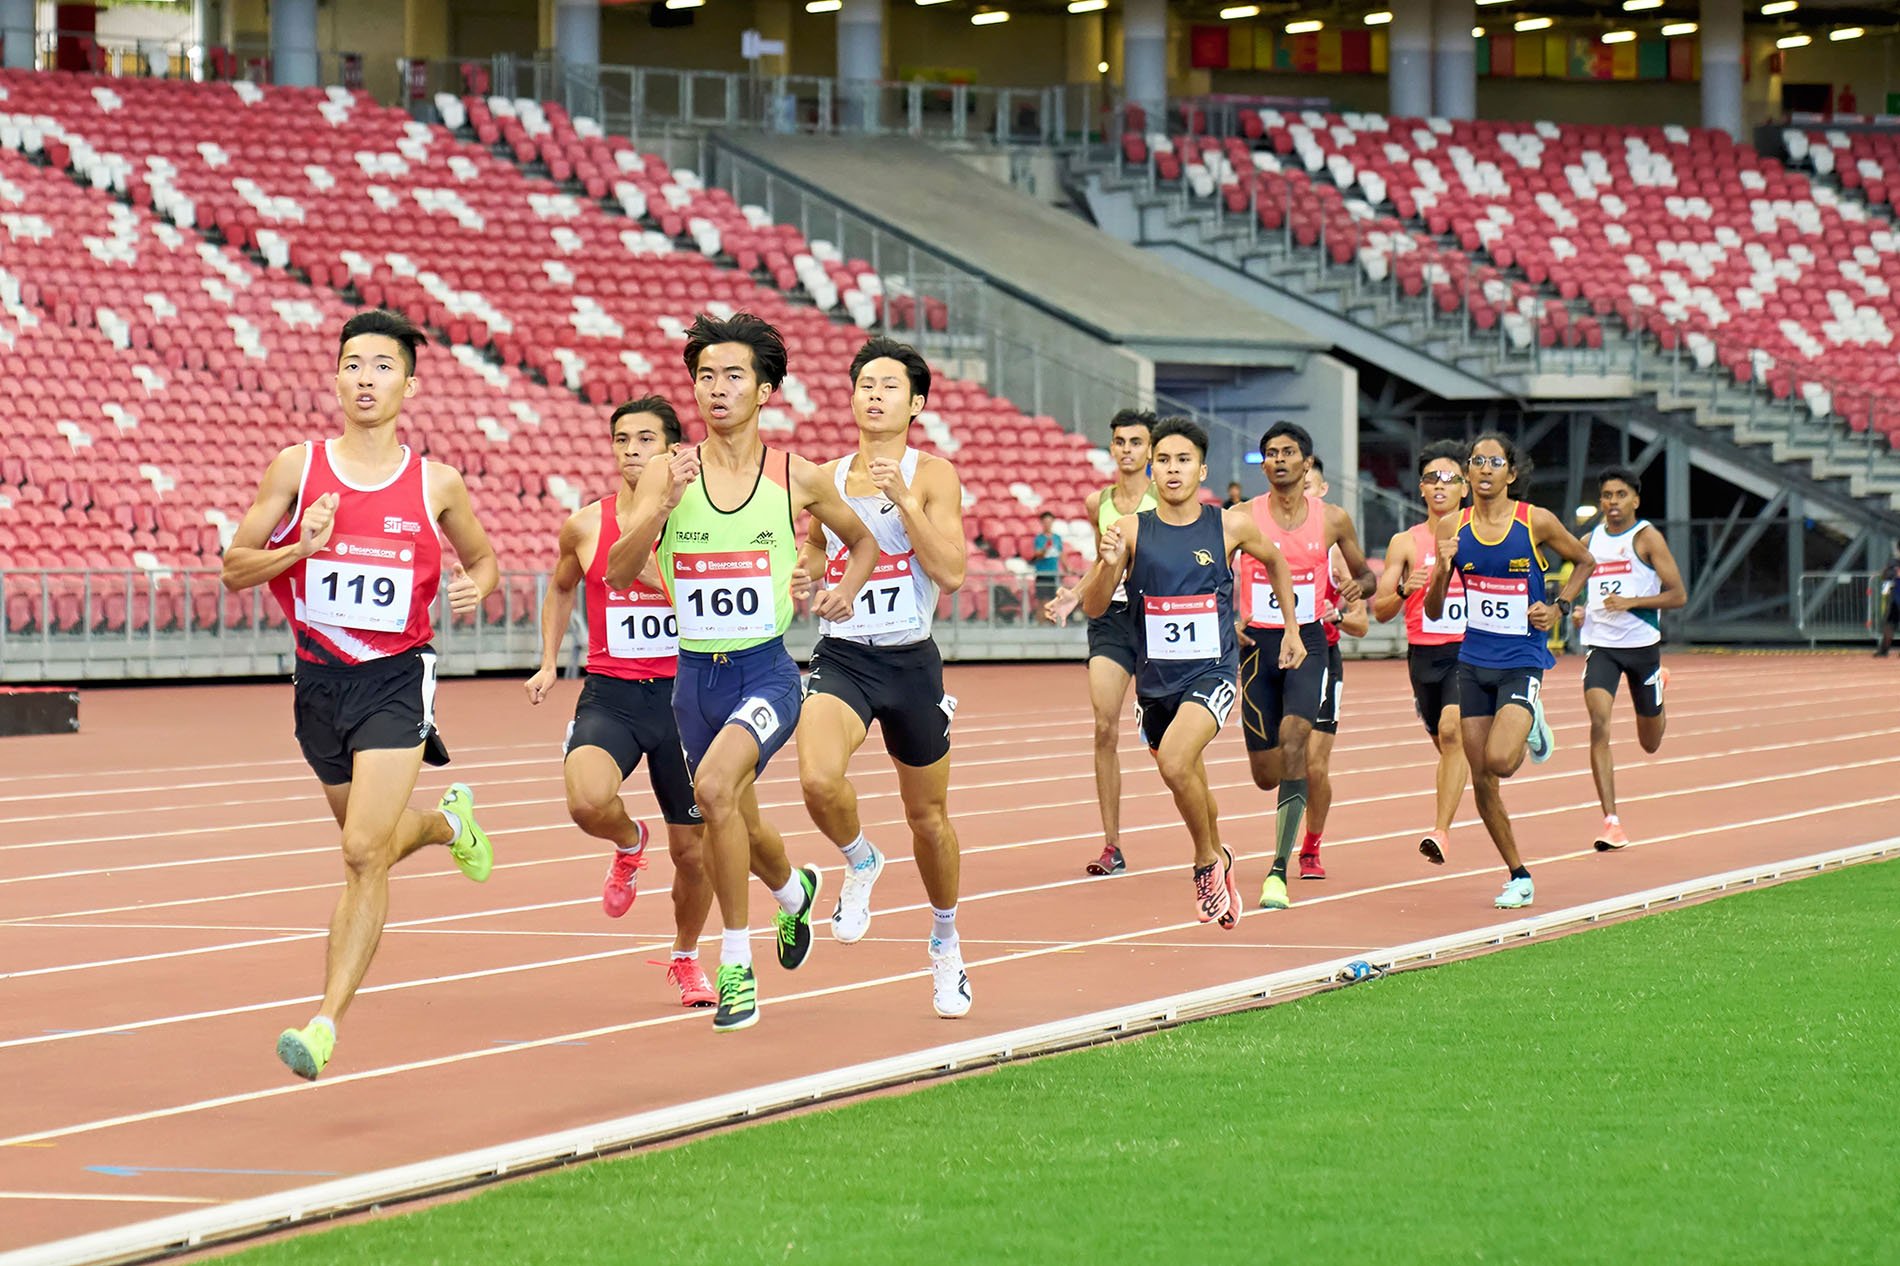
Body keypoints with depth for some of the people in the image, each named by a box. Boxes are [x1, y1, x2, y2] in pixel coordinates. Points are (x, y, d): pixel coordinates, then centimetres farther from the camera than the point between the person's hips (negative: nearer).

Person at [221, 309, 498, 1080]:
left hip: (396, 678, -3)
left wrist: (477, 584, -8)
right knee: (372, 845, 20)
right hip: (320, 677, 3)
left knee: (364, 853, -16)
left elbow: (483, 559, 16)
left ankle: (327, 1025, -16)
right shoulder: (297, 468, -1)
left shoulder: (436, 485, -1)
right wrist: (300, 547, -18)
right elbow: (234, 567, 0)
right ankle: (447, 821, 55)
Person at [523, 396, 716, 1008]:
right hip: (609, 696, 0)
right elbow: (560, 588, 21)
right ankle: (629, 843, 8)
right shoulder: (586, 525, 2)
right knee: (587, 802, -30)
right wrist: (549, 663, 12)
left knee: (693, 851, 6)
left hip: (683, 694, 0)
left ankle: (685, 957, 35)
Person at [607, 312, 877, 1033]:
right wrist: (665, 504, -24)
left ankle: (736, 965, -16)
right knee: (740, 824, 19)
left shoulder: (797, 478, -2)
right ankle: (794, 889, 55)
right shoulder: (669, 473, -2)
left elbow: (863, 543, 17)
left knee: (713, 786, -29)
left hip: (767, 669, -3)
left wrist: (847, 590, 1)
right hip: (696, 674, 3)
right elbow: (619, 573, -11)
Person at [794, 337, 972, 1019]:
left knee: (928, 815, 13)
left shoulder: (932, 475, -4)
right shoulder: (824, 479, 7)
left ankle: (945, 941, 37)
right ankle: (860, 861, 5)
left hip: (911, 661, -1)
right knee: (818, 779, -28)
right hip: (841, 657, 1)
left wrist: (903, 496, -21)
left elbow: (950, 573, -16)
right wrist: (802, 584, -4)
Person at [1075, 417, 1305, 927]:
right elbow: (1094, 606, -5)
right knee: (1191, 787, 18)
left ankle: (1208, 860, -4)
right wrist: (1106, 564, -24)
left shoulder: (1230, 526, -4)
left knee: (1175, 762, -27)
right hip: (1155, 676, 3)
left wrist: (1291, 629, 20)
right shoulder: (1131, 530, -4)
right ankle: (1217, 862, 46)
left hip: (1212, 673, -3)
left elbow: (1275, 561, 18)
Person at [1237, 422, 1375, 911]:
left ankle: (1279, 870, -26)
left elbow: (1364, 572, 16)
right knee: (1265, 774, 5)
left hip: (1309, 644, -1)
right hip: (1257, 645, 1)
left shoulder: (1332, 519, 2)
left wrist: (1359, 586, -8)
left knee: (1293, 737, -25)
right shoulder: (1243, 518, -1)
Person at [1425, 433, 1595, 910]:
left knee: (1499, 761, -22)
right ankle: (1518, 876, 19)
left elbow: (1584, 562, 10)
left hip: (1522, 661, -4)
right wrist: (1442, 570, -16)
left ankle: (1531, 727, 13)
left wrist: (1559, 608, -3)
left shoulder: (1537, 522, -7)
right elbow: (1433, 611, 3)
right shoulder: (1454, 529, 0)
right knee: (1481, 779, 4)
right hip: (1473, 662, 4)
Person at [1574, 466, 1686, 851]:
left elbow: (1678, 595, -9)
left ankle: (1658, 686, 51)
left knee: (1650, 743, 14)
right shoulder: (1590, 542, 7)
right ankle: (1611, 821, -22)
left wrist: (1631, 602, -21)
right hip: (1600, 645, 2)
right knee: (1599, 724, -21)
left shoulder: (1646, 537, -6)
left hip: (1642, 645, -2)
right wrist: (1579, 610, 3)